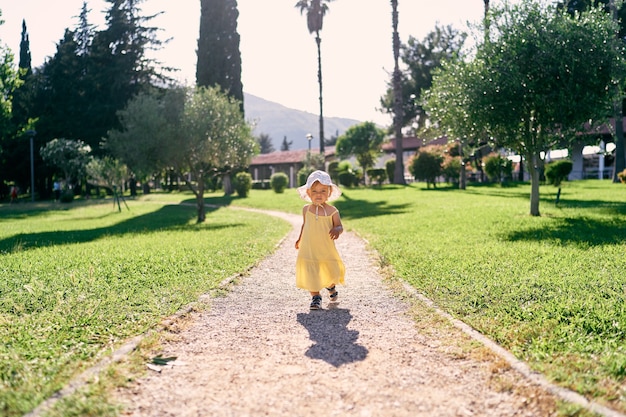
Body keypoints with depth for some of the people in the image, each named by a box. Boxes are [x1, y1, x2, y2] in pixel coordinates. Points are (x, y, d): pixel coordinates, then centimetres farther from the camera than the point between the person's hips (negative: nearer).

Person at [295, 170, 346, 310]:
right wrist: (300, 239, 12)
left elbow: (340, 226, -3)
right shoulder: (306, 209, 2)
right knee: (310, 274, -3)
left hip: (327, 250, -1)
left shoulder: (332, 211, -7)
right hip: (308, 250, 1)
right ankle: (315, 297, 11)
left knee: (332, 272, 11)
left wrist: (337, 230, -25)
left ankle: (331, 287, 44)